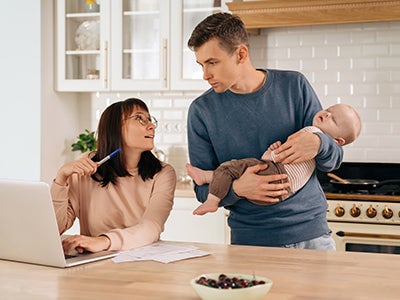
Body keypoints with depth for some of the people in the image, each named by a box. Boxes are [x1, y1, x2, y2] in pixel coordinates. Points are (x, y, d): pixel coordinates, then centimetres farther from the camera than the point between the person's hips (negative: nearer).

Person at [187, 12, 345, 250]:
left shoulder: (294, 85, -2)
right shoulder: (202, 110, -3)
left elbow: (334, 161, 2)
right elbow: (203, 189, -2)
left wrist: (318, 144, -21)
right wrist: (237, 188, -23)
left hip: (312, 232, 1)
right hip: (250, 241, -1)